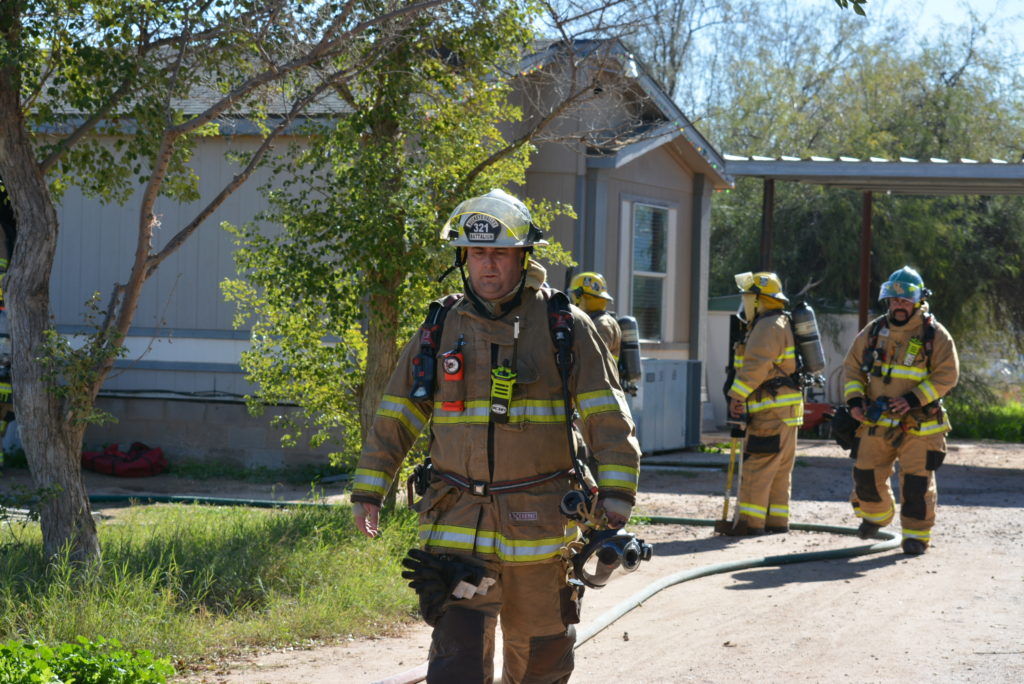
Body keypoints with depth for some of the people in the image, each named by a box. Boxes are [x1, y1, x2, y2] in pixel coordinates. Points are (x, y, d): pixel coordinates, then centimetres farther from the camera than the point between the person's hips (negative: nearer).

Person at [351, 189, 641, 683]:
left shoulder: (564, 326, 0)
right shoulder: (440, 330, 7)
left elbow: (607, 418, -3)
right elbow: (395, 417, 12)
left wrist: (616, 493, -13)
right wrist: (368, 491, 7)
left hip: (538, 524, 0)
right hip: (458, 523, 1)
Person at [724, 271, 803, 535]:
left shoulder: (769, 326, -12)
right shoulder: (780, 324, 22)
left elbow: (756, 365, -22)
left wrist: (737, 395, -21)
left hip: (772, 408, -11)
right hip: (784, 410, 11)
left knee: (757, 466, -11)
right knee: (779, 469, 11)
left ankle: (750, 521, -13)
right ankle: (777, 521, 13)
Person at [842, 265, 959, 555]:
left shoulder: (935, 335, -4)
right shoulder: (874, 332, 7)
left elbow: (947, 375, -9)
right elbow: (853, 367, 14)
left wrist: (913, 399, -18)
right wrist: (855, 400, -2)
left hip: (918, 425, -4)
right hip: (877, 421, 4)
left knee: (916, 482, -6)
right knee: (866, 474, 8)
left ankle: (917, 534, 6)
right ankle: (876, 514, 36)